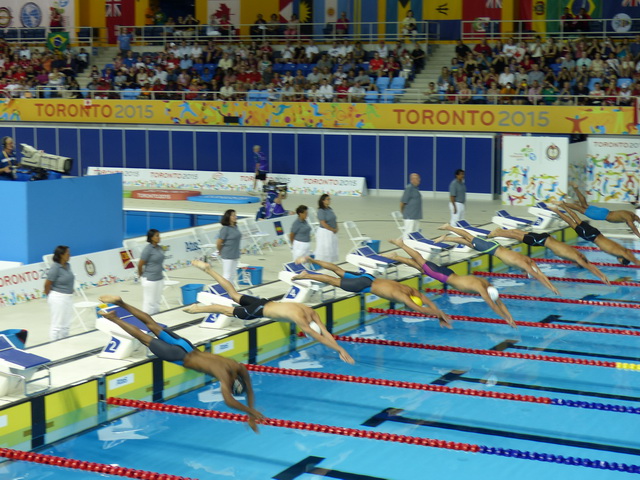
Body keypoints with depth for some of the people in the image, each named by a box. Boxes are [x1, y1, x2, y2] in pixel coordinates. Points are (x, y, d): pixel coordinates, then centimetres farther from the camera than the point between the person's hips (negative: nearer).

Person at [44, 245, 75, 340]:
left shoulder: (67, 265, 5)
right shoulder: (55, 268, -18)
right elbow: (47, 284, -13)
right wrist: (50, 296, 1)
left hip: (68, 297, 8)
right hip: (58, 298, -8)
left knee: (66, 324, 15)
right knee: (57, 325, -1)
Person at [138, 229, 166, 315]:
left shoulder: (159, 248, 5)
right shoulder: (148, 249, -17)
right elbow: (140, 265, -12)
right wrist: (141, 275, 1)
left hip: (159, 278, 7)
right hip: (150, 280, -7)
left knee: (157, 301, 15)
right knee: (149, 302, 1)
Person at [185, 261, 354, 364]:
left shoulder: (312, 313, -11)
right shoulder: (300, 319, -33)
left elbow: (326, 332, -8)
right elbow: (318, 338, -33)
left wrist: (341, 349, -13)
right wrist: (339, 350, -31)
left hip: (265, 302, 7)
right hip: (258, 311, -7)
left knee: (234, 295, 19)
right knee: (229, 311, 10)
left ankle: (208, 269, 25)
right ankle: (198, 308, 25)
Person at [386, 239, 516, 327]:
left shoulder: (488, 285, -7)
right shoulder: (481, 288, -30)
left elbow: (500, 303, 0)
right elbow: (492, 305, -32)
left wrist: (510, 317, -6)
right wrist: (506, 318, -28)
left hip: (450, 274, 6)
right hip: (445, 276, -6)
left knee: (421, 266, 17)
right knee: (420, 262, 5)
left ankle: (395, 257, 28)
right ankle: (401, 244, 19)